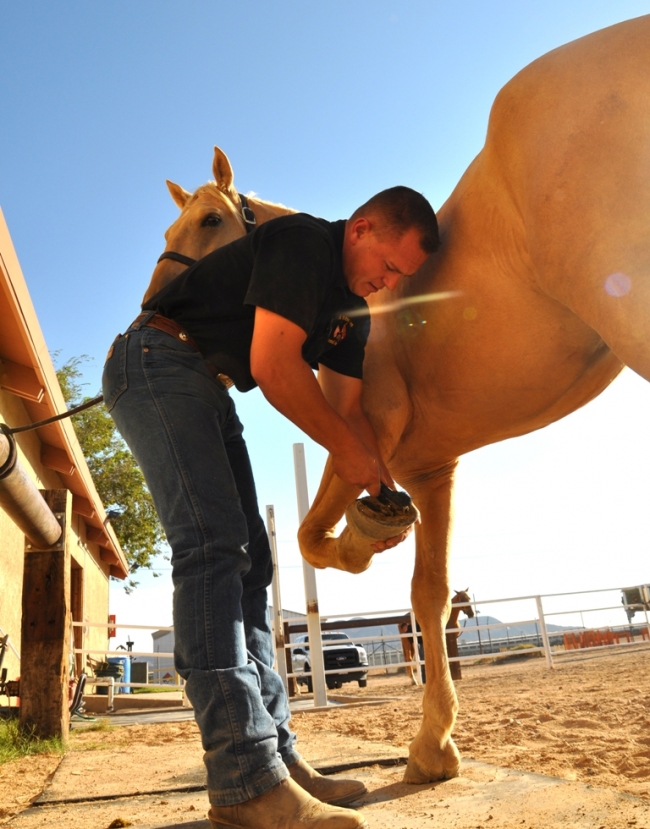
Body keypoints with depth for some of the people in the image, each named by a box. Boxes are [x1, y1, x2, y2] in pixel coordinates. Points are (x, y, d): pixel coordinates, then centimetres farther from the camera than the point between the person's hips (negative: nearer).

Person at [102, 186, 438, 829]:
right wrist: (346, 447, -15)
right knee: (213, 542, -23)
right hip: (158, 361, -10)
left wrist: (383, 492, -4)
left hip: (207, 391, 10)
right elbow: (272, 366, -24)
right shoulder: (300, 242, -15)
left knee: (248, 560, 2)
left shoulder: (353, 307, 12)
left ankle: (275, 752, 5)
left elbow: (348, 405, 9)